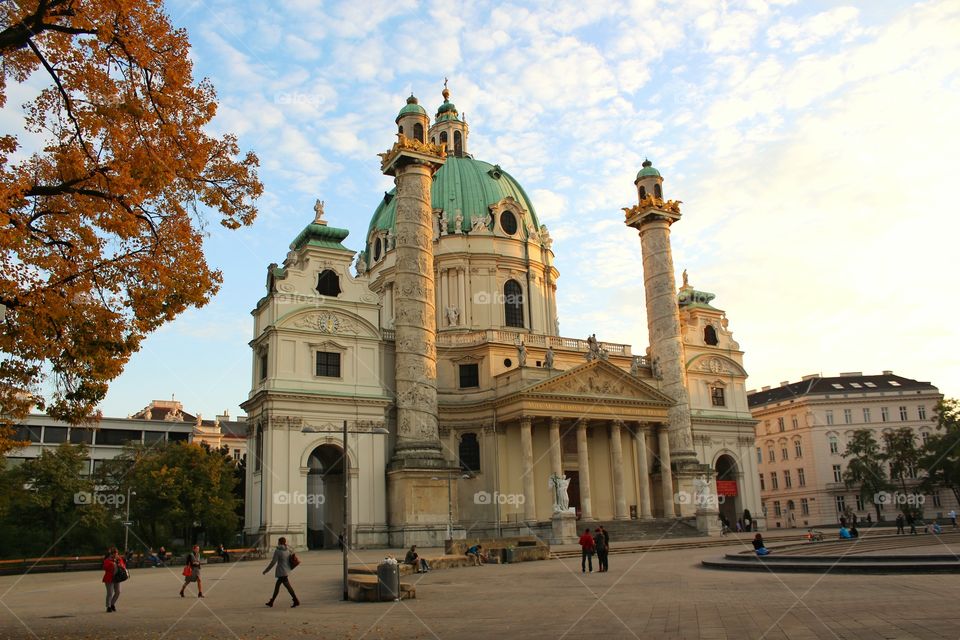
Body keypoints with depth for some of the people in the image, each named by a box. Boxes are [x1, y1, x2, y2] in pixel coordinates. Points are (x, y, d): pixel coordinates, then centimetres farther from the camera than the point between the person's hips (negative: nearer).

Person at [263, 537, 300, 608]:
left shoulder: (277, 551, -12)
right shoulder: (288, 550, 8)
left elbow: (273, 562, -14)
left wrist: (266, 570, -5)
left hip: (281, 571, -8)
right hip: (287, 570, 8)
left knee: (288, 586, -8)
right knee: (277, 585, 17)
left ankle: (296, 601, -11)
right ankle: (271, 602, 25)